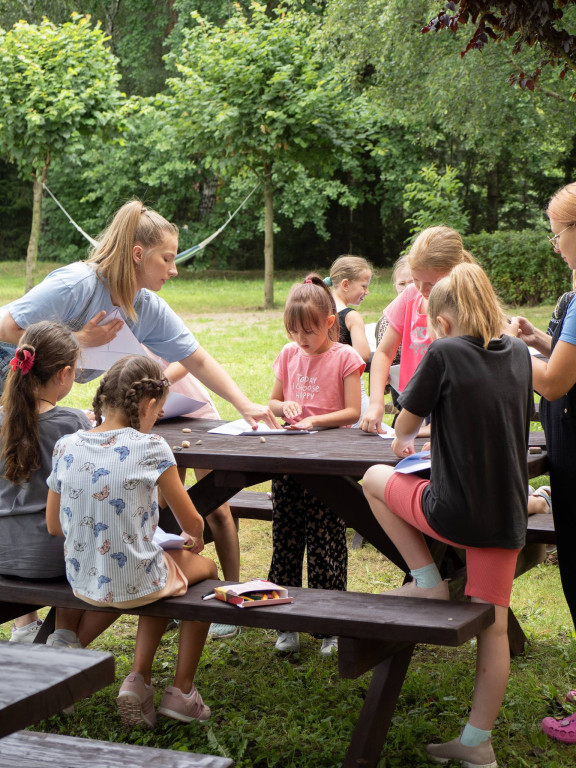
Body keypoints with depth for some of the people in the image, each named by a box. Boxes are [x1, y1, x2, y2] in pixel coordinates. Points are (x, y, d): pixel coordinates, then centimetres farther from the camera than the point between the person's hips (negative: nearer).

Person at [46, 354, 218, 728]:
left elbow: (54, 524, 6)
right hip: (133, 583, -5)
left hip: (83, 582, 5)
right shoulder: (151, 448, -15)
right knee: (204, 568, 27)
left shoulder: (66, 447, -3)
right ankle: (182, 690, 29)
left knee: (164, 570, 34)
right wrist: (194, 540, 17)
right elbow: (192, 523, -7)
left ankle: (139, 678, 21)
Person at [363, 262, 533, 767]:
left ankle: (429, 583, 14)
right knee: (493, 626, 12)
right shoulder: (519, 355, 7)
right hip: (507, 515, 5)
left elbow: (406, 423, 2)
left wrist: (404, 440, 25)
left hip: (454, 513, -5)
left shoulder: (445, 353, -9)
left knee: (375, 478, 20)